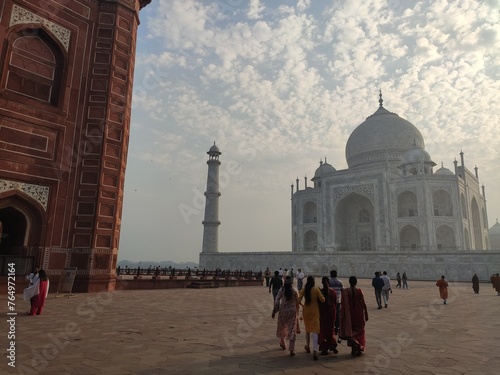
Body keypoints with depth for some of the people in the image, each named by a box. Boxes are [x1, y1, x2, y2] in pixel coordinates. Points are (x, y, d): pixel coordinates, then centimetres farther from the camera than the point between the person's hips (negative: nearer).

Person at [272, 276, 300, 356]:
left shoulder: (282, 290, -6)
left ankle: (282, 344, 40)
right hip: (292, 311, -1)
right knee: (292, 330, 3)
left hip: (283, 310, 1)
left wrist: (274, 311, -3)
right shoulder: (295, 290, -6)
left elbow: (277, 301, -9)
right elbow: (297, 302, -1)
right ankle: (292, 350, -2)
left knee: (282, 327, 22)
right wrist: (297, 312, 13)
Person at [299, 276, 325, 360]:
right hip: (315, 311, -3)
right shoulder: (316, 289, -12)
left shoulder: (304, 289, -6)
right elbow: (322, 300, -12)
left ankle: (307, 346, 37)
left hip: (306, 311, 3)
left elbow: (299, 299, -8)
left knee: (307, 329, 22)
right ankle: (315, 350, -18)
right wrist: (323, 296, 8)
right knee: (315, 330, -3)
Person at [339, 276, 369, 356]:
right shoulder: (359, 291, -9)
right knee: (359, 331, 16)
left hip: (349, 314, 0)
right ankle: (359, 349, 18)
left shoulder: (345, 291, -9)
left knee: (350, 331, 11)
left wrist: (342, 316, 3)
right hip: (359, 314, 1)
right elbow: (363, 304, -7)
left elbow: (343, 305, -6)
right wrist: (366, 314, 4)